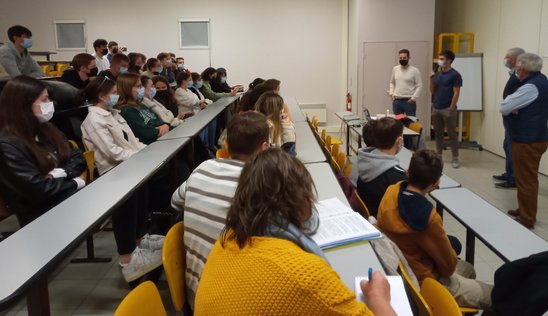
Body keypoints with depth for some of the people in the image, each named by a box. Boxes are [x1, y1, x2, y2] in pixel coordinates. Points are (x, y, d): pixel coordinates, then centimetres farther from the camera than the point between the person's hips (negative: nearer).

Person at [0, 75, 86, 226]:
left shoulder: (44, 128, 11)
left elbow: (78, 158, 10)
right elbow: (38, 189, -19)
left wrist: (61, 173, -10)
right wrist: (76, 183, -8)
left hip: (69, 194, 8)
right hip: (42, 214, -8)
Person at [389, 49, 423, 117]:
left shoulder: (415, 70, -5)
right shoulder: (395, 69, 8)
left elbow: (419, 86, -5)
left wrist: (413, 98, -12)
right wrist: (391, 93, 6)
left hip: (409, 101, -4)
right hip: (396, 101, 4)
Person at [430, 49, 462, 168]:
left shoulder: (455, 75, -7)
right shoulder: (438, 74, 12)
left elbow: (456, 93, -11)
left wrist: (451, 109, -15)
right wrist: (431, 79, 0)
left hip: (448, 109, -6)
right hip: (436, 109, 6)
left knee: (451, 134, 0)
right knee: (438, 133, 11)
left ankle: (455, 158, 8)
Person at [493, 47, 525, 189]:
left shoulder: (518, 77, -22)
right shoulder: (515, 75, 9)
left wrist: (507, 111, -16)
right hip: (511, 119, 10)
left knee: (512, 149, -1)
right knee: (508, 147, 20)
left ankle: (514, 180, 9)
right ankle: (509, 174, 32)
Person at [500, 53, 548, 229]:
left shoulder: (531, 87, -23)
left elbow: (503, 108, -21)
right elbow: (520, 104, 13)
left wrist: (510, 104, 0)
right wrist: (514, 107, -8)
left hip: (527, 141, -10)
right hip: (533, 137, 10)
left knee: (526, 179, -1)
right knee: (526, 178, 19)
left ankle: (526, 218, 8)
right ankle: (524, 210, 32)